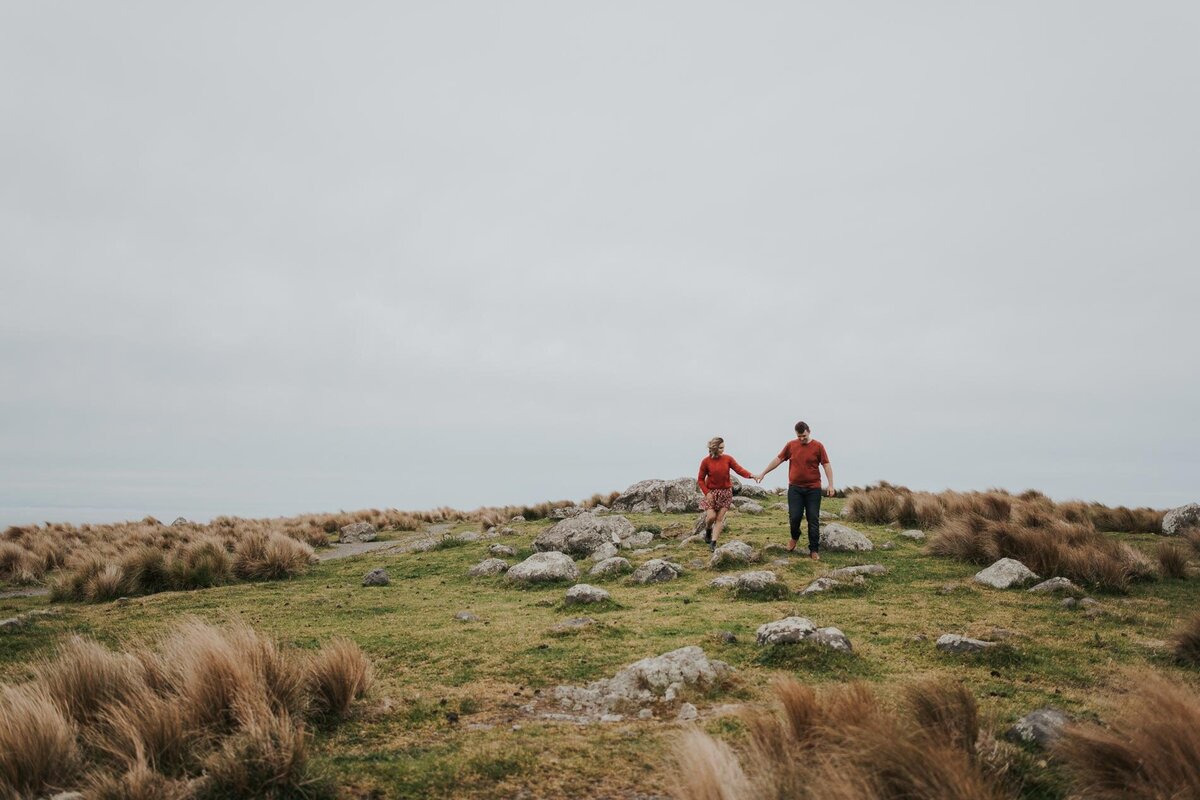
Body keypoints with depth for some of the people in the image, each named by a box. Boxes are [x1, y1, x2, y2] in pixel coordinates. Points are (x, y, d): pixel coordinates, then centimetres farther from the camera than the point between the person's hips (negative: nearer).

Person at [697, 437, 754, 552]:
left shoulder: (728, 459, -4)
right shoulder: (706, 461, -9)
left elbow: (739, 469, -15)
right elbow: (700, 479, -4)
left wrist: (750, 475, -33)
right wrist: (707, 493, -13)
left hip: (725, 492, 2)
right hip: (711, 492, -2)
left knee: (720, 518, 0)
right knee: (711, 516, -11)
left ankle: (713, 543, 6)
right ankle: (708, 530, 23)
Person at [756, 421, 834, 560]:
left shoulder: (818, 446, -2)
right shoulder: (790, 445, 4)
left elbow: (826, 465, -2)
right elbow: (778, 459, 10)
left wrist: (830, 484, -11)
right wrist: (763, 473, 10)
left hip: (813, 488, -1)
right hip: (795, 488, 1)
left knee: (813, 519, 1)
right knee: (794, 516, -4)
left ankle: (814, 550, 8)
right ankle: (795, 537, 28)